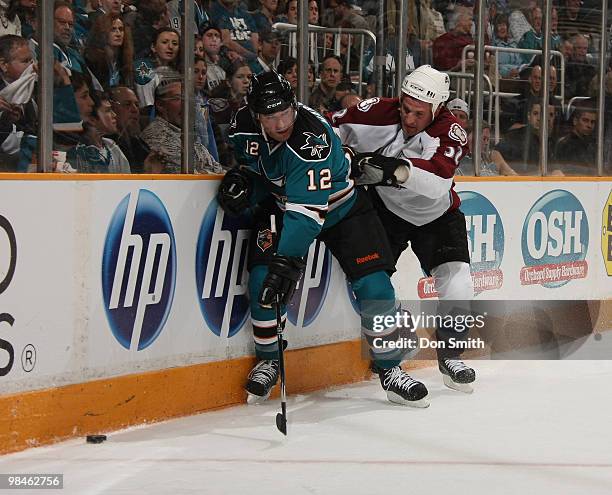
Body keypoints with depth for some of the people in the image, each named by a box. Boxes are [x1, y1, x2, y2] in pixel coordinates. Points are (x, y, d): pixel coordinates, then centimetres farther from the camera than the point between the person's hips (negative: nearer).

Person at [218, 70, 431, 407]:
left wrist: (288, 260, -48)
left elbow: (308, 211, -42)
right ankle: (267, 362, 4)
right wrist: (242, 179, -17)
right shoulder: (244, 126, -18)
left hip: (337, 206, -4)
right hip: (279, 202, 4)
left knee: (374, 286, -11)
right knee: (263, 276, -17)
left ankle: (389, 370, 5)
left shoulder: (313, 139, -38)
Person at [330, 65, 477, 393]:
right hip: (385, 207, 1)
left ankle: (450, 355, 9)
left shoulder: (450, 133, -26)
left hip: (436, 214, -1)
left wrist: (398, 169, -59)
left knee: (457, 285, -12)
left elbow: (437, 180, -44)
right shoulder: (377, 113, -21)